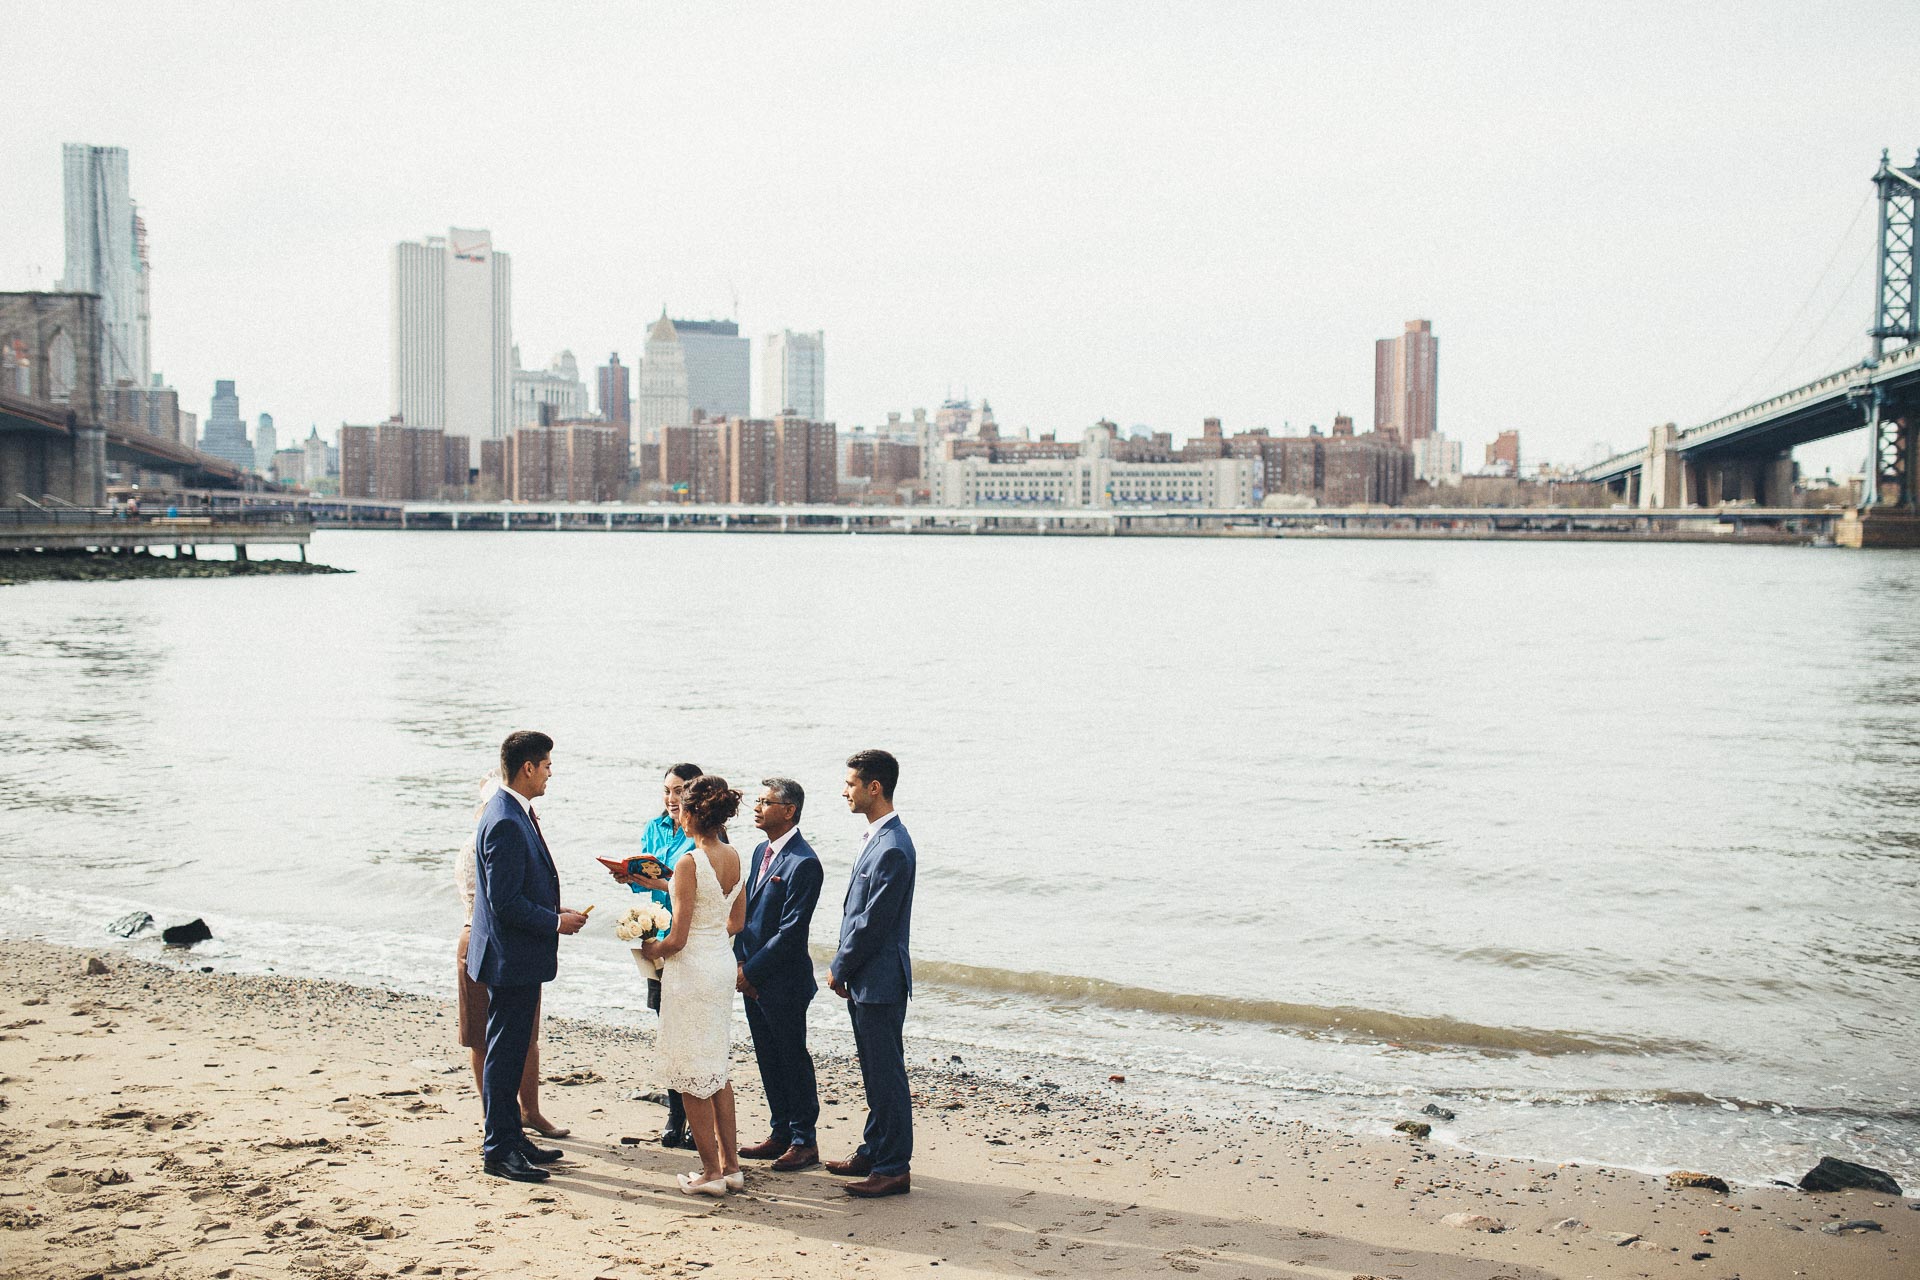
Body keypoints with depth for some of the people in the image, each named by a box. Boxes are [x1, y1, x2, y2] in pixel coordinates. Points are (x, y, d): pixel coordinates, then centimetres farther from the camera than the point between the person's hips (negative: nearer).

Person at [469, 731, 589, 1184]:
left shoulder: (515, 814, 11)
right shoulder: (505, 823, -22)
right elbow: (505, 901, -24)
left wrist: (555, 912, 10)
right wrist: (555, 923, -15)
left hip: (519, 958, 10)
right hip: (510, 958, -10)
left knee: (512, 1051, 17)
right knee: (504, 1053, -2)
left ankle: (511, 1138, 27)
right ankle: (498, 1151, 6)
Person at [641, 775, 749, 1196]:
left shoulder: (689, 864, -20)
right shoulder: (734, 857, 3)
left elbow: (677, 939, -19)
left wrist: (653, 949, 0)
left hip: (691, 971, -8)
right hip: (724, 962, 8)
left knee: (692, 1076, 4)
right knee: (717, 1069, 18)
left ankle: (711, 1171, 11)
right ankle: (731, 1163, 22)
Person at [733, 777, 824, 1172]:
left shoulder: (803, 863, -18)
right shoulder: (761, 851, 11)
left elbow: (791, 931, -20)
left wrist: (751, 972, -16)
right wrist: (740, 962, 4)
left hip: (783, 981, -8)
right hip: (752, 979, 8)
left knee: (793, 1060, 2)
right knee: (769, 1061, 15)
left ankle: (804, 1142, 13)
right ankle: (781, 1135, 26)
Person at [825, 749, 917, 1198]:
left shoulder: (892, 848, -21)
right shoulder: (876, 838, 11)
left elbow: (873, 922, -20)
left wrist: (839, 970, -10)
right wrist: (843, 967, 13)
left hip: (881, 982, -10)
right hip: (865, 980, 10)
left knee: (886, 1073, -2)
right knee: (874, 1072, 19)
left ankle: (893, 1169, 4)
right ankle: (874, 1151, 30)